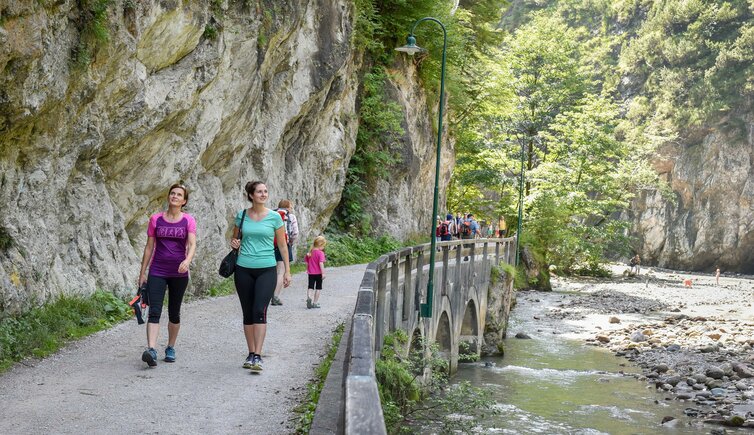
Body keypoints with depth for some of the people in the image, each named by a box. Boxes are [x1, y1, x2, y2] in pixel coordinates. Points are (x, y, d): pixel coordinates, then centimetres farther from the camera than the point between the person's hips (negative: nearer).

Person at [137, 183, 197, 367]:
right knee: (154, 312, -12)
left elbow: (192, 244, -11)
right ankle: (151, 350, -22)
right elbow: (149, 246, 7)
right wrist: (142, 272, 6)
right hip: (157, 272, 0)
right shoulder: (156, 219, 4)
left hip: (179, 274, 0)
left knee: (174, 313, 11)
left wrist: (187, 260, -32)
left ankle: (170, 348, 26)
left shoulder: (188, 220, 1)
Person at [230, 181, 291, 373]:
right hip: (244, 269, 3)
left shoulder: (274, 217, 0)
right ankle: (251, 354, 18)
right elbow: (235, 237, 20)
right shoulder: (242, 215, 5)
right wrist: (233, 243, -4)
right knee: (247, 313, 7)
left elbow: (282, 245, 6)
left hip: (266, 270, -3)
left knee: (260, 310, -15)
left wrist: (287, 271, 4)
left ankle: (257, 356, -16)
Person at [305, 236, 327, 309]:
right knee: (318, 288, 9)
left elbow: (307, 263, 12)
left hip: (311, 273, 4)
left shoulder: (309, 253, 5)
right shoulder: (320, 253, -14)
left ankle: (309, 297, -22)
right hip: (318, 273, -4)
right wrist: (323, 273, -22)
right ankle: (315, 302, 11)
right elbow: (321, 263, -22)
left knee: (310, 287, 6)